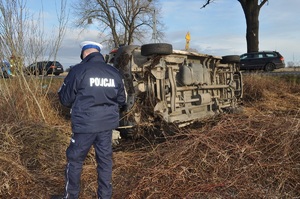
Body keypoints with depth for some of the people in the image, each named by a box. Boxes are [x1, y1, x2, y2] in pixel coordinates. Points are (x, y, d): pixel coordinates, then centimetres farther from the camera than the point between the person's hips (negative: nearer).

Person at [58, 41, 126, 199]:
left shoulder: (78, 70, -9)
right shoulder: (114, 73, 4)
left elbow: (65, 99, -2)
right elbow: (121, 101, 12)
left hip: (84, 125, -4)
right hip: (107, 124, 4)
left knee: (75, 160, 13)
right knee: (105, 160, 14)